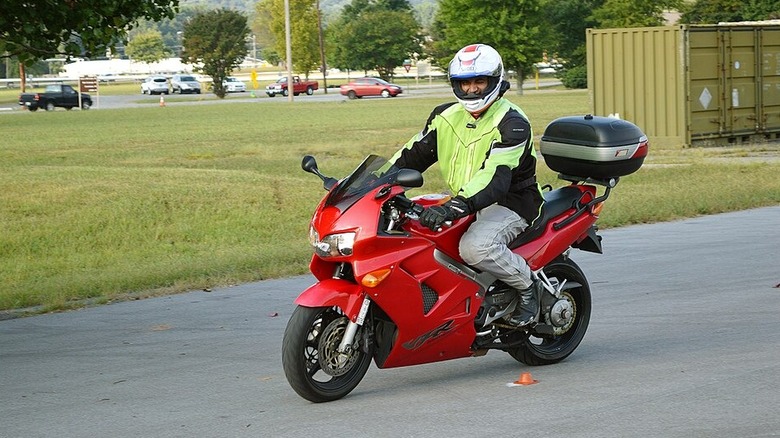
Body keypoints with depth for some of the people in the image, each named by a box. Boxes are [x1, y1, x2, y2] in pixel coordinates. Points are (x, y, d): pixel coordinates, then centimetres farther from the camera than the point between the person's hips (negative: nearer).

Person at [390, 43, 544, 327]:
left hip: (511, 201, -7)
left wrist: (455, 207, -46)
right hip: (463, 203, 8)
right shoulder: (446, 117, 7)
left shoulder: (512, 123, -17)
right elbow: (413, 155, 11)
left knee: (475, 246, -37)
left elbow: (495, 178, -31)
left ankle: (528, 286, -9)